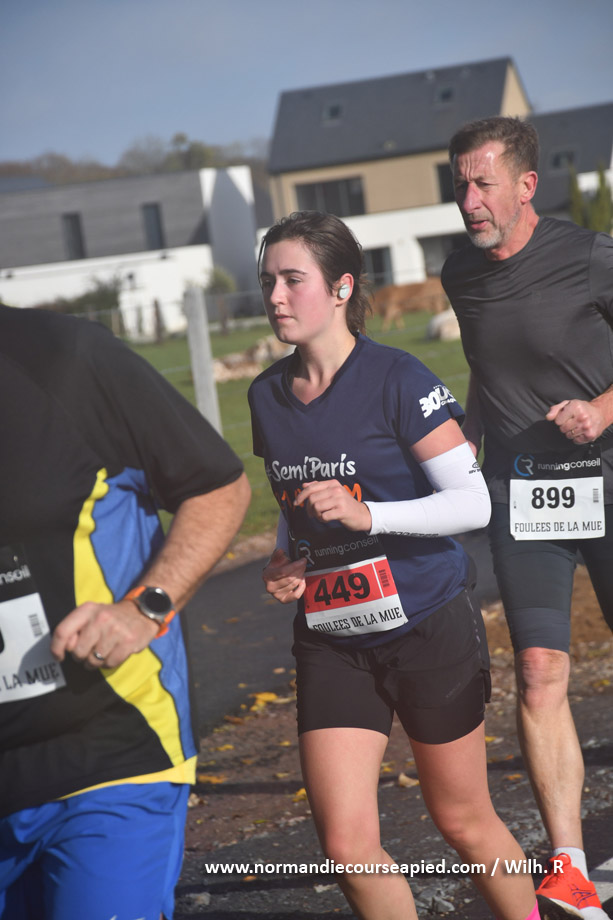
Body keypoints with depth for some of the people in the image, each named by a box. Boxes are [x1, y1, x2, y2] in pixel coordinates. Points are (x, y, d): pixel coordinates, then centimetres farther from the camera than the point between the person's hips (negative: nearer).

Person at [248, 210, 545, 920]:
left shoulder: (394, 378, -13)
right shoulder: (267, 395, 5)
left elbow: (473, 501, -15)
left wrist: (367, 515, -28)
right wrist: (281, 563, 0)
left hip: (429, 629, -4)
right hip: (330, 641, 4)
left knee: (464, 823, 10)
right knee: (346, 842, -6)